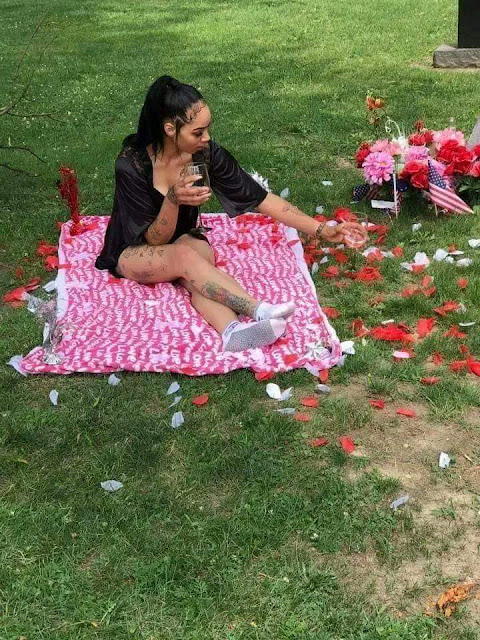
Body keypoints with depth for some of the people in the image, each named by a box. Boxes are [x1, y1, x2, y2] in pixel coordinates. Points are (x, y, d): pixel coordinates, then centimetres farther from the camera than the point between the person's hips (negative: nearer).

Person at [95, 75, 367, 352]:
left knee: (192, 273, -33)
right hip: (134, 252, -2)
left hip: (185, 239, 3)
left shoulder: (206, 153, -15)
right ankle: (259, 310, -45)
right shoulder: (131, 163, -24)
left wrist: (323, 231, -17)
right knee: (185, 255, -35)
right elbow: (154, 240, -20)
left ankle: (232, 331, -59)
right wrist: (173, 199, -40)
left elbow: (260, 198, -12)